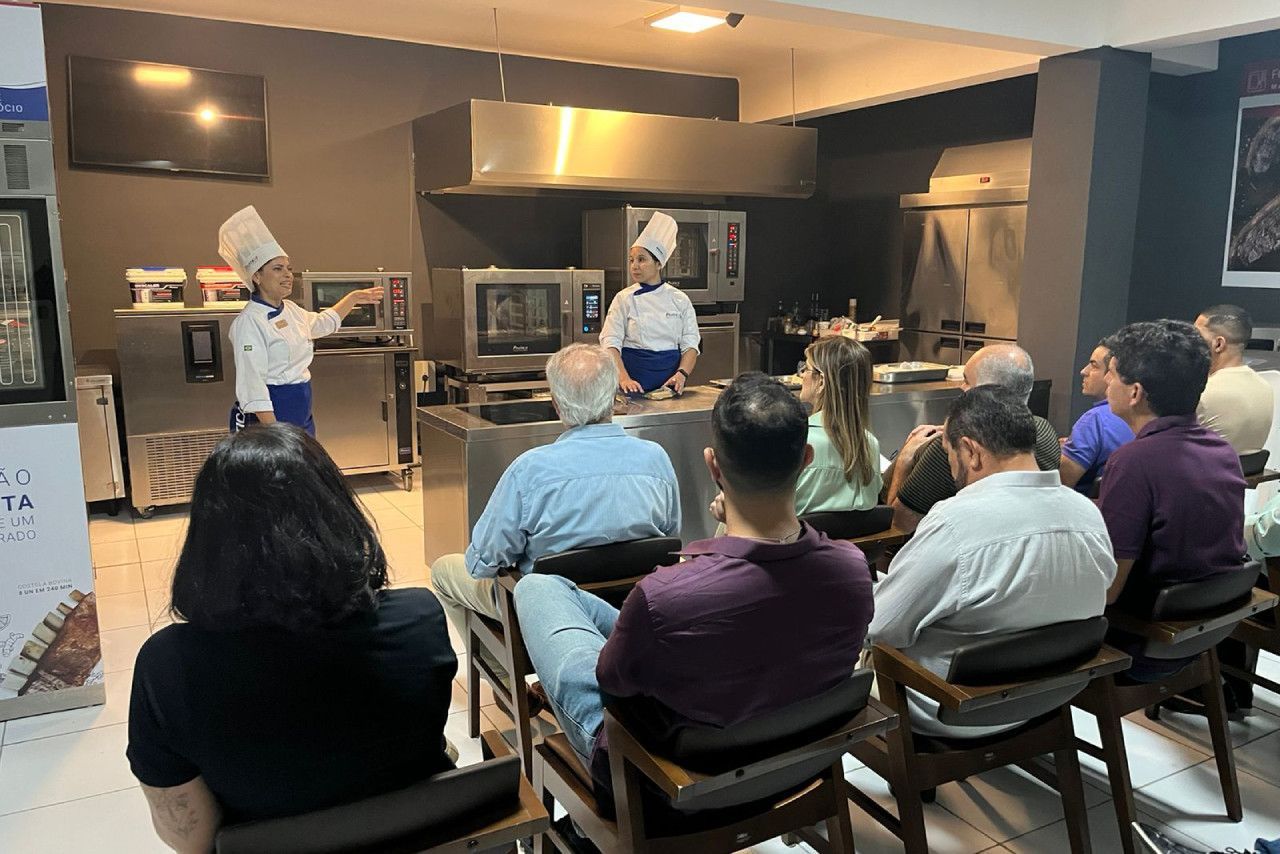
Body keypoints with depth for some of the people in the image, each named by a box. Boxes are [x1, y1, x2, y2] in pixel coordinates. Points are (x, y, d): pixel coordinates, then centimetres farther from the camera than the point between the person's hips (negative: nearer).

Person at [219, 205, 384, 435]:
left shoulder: (291, 310, 11)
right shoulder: (249, 322, -14)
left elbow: (323, 322, 34)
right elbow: (252, 385, -19)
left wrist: (354, 298, 37)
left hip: (301, 416, 9)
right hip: (267, 418, -9)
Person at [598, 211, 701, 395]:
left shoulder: (680, 299, 6)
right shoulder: (623, 299, 2)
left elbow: (691, 344, 4)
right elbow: (611, 343, -5)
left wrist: (681, 374, -14)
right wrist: (624, 378, -20)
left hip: (671, 380, 1)